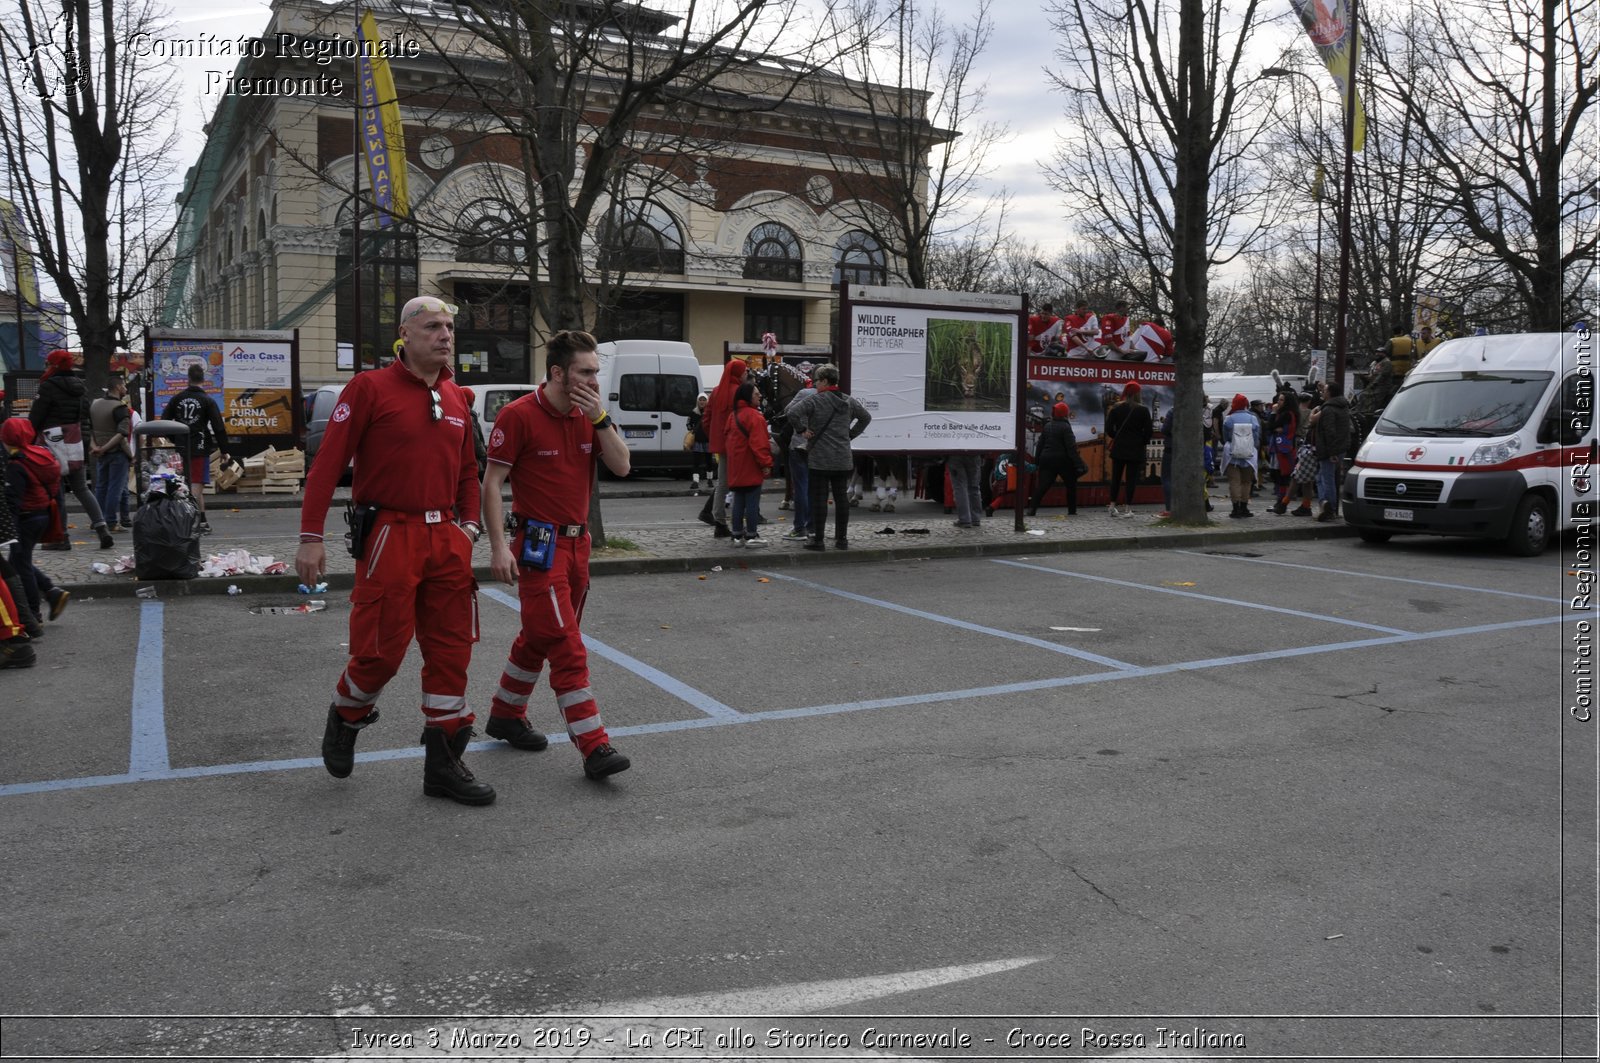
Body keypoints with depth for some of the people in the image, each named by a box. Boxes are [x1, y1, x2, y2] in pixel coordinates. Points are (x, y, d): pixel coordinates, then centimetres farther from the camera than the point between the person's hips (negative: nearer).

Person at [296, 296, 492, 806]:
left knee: (451, 649, 6)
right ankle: (345, 719, 30)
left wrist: (469, 524, 7)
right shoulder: (370, 387, -6)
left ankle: (444, 764, 16)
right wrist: (311, 537, -13)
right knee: (381, 649, -2)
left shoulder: (456, 398, 12)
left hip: (446, 537, 6)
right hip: (390, 535, -6)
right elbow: (328, 463, -9)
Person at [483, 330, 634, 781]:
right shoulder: (519, 415, -12)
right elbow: (492, 482, -11)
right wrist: (499, 546, -17)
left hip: (577, 542, 7)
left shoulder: (589, 415, 7)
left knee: (539, 638, 19)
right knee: (568, 648, -10)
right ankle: (593, 747, -10)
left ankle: (505, 715, 36)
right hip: (539, 545, -7)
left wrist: (600, 418, -12)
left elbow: (621, 466, 0)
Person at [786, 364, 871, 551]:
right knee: (842, 497, 9)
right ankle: (842, 538, 14)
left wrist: (802, 430, -9)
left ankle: (817, 539, 2)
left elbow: (793, 412, -22)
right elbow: (866, 417, 23)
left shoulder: (814, 400, -9)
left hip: (820, 459, -5)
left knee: (819, 498, -1)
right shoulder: (848, 401, 10)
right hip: (843, 460, 5)